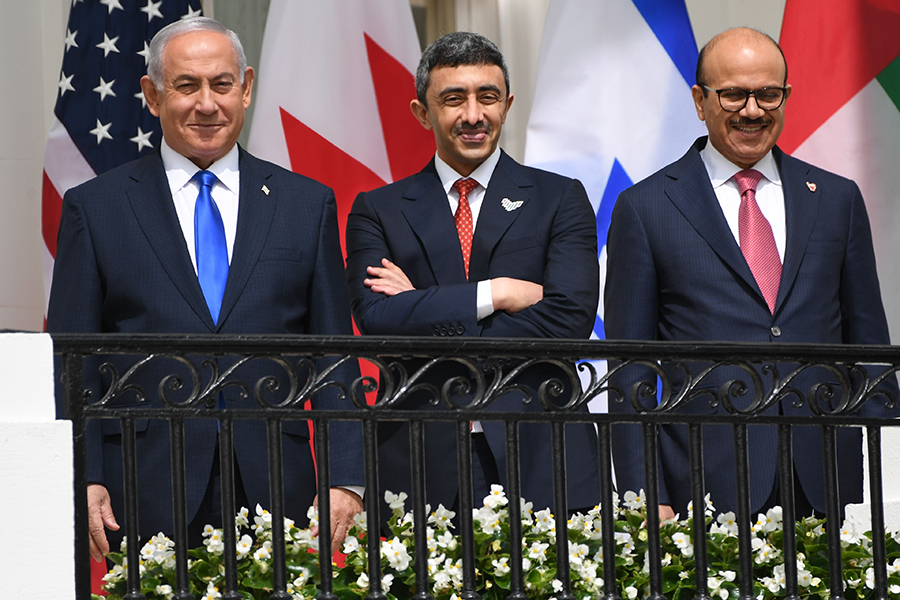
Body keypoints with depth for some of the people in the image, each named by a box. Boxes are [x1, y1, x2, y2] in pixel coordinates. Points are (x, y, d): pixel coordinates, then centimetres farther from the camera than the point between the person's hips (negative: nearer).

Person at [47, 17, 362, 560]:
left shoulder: (308, 204, 11)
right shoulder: (95, 208, 7)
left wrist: (345, 479, -1)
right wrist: (82, 481, -8)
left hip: (273, 494, 1)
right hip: (146, 494, -1)